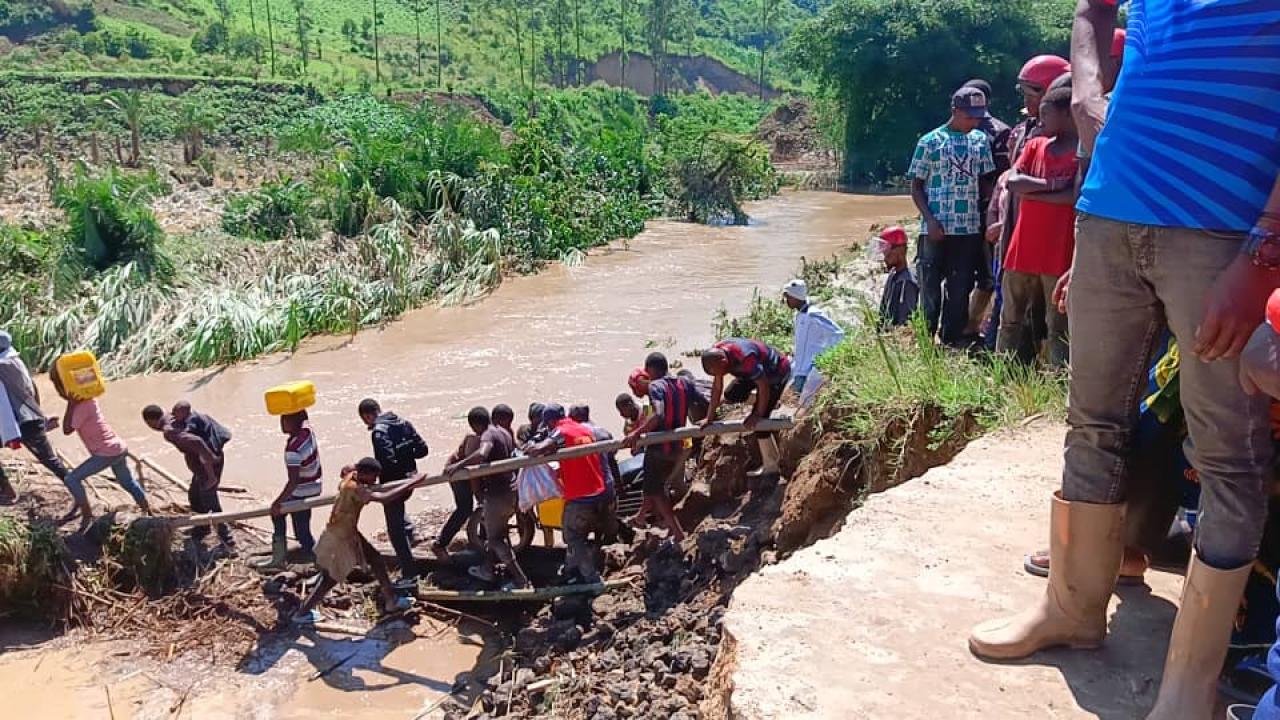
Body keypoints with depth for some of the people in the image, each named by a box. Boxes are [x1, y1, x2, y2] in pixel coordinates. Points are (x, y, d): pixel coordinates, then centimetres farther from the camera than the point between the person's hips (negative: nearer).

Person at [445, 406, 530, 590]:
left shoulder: (488, 435, -18)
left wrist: (458, 465, -36)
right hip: (512, 490, 9)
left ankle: (520, 579, -1)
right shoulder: (504, 433, 10)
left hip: (497, 493, -9)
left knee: (495, 538, 1)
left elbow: (482, 454, -40)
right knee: (498, 531, 23)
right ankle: (487, 569, 35)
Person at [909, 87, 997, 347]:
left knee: (961, 289, 7)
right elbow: (916, 186, 0)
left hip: (970, 229, 3)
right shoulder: (930, 141, -1)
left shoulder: (981, 140, 9)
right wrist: (930, 220, -12)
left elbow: (986, 181, 13)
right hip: (935, 230, -3)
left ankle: (952, 343, 15)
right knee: (931, 289, 1)